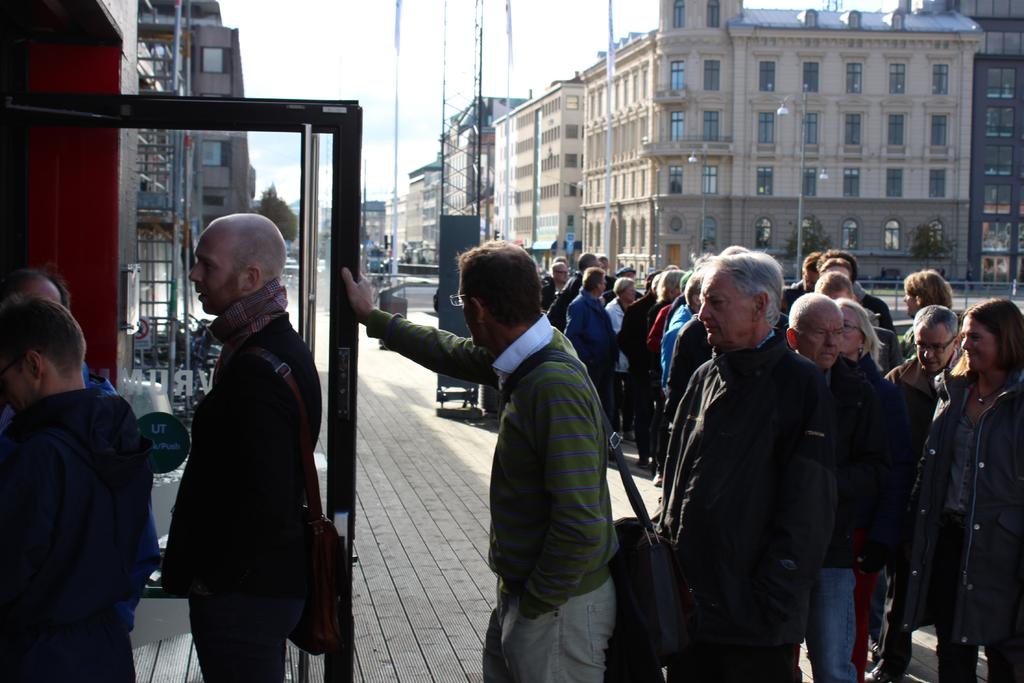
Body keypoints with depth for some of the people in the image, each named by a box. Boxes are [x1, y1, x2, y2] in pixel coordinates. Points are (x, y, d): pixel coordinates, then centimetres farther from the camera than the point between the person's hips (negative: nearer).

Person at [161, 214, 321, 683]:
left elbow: (267, 504, -29)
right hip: (275, 580, 10)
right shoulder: (283, 348, 10)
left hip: (243, 592, -10)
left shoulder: (257, 371, -24)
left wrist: (213, 579, -16)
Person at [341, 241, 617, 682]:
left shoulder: (555, 388, -27)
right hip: (522, 592, 9)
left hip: (557, 607, -9)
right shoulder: (534, 354, 1)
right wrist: (372, 318, 31)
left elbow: (581, 523, -29)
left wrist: (536, 604, -17)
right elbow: (456, 353, 22)